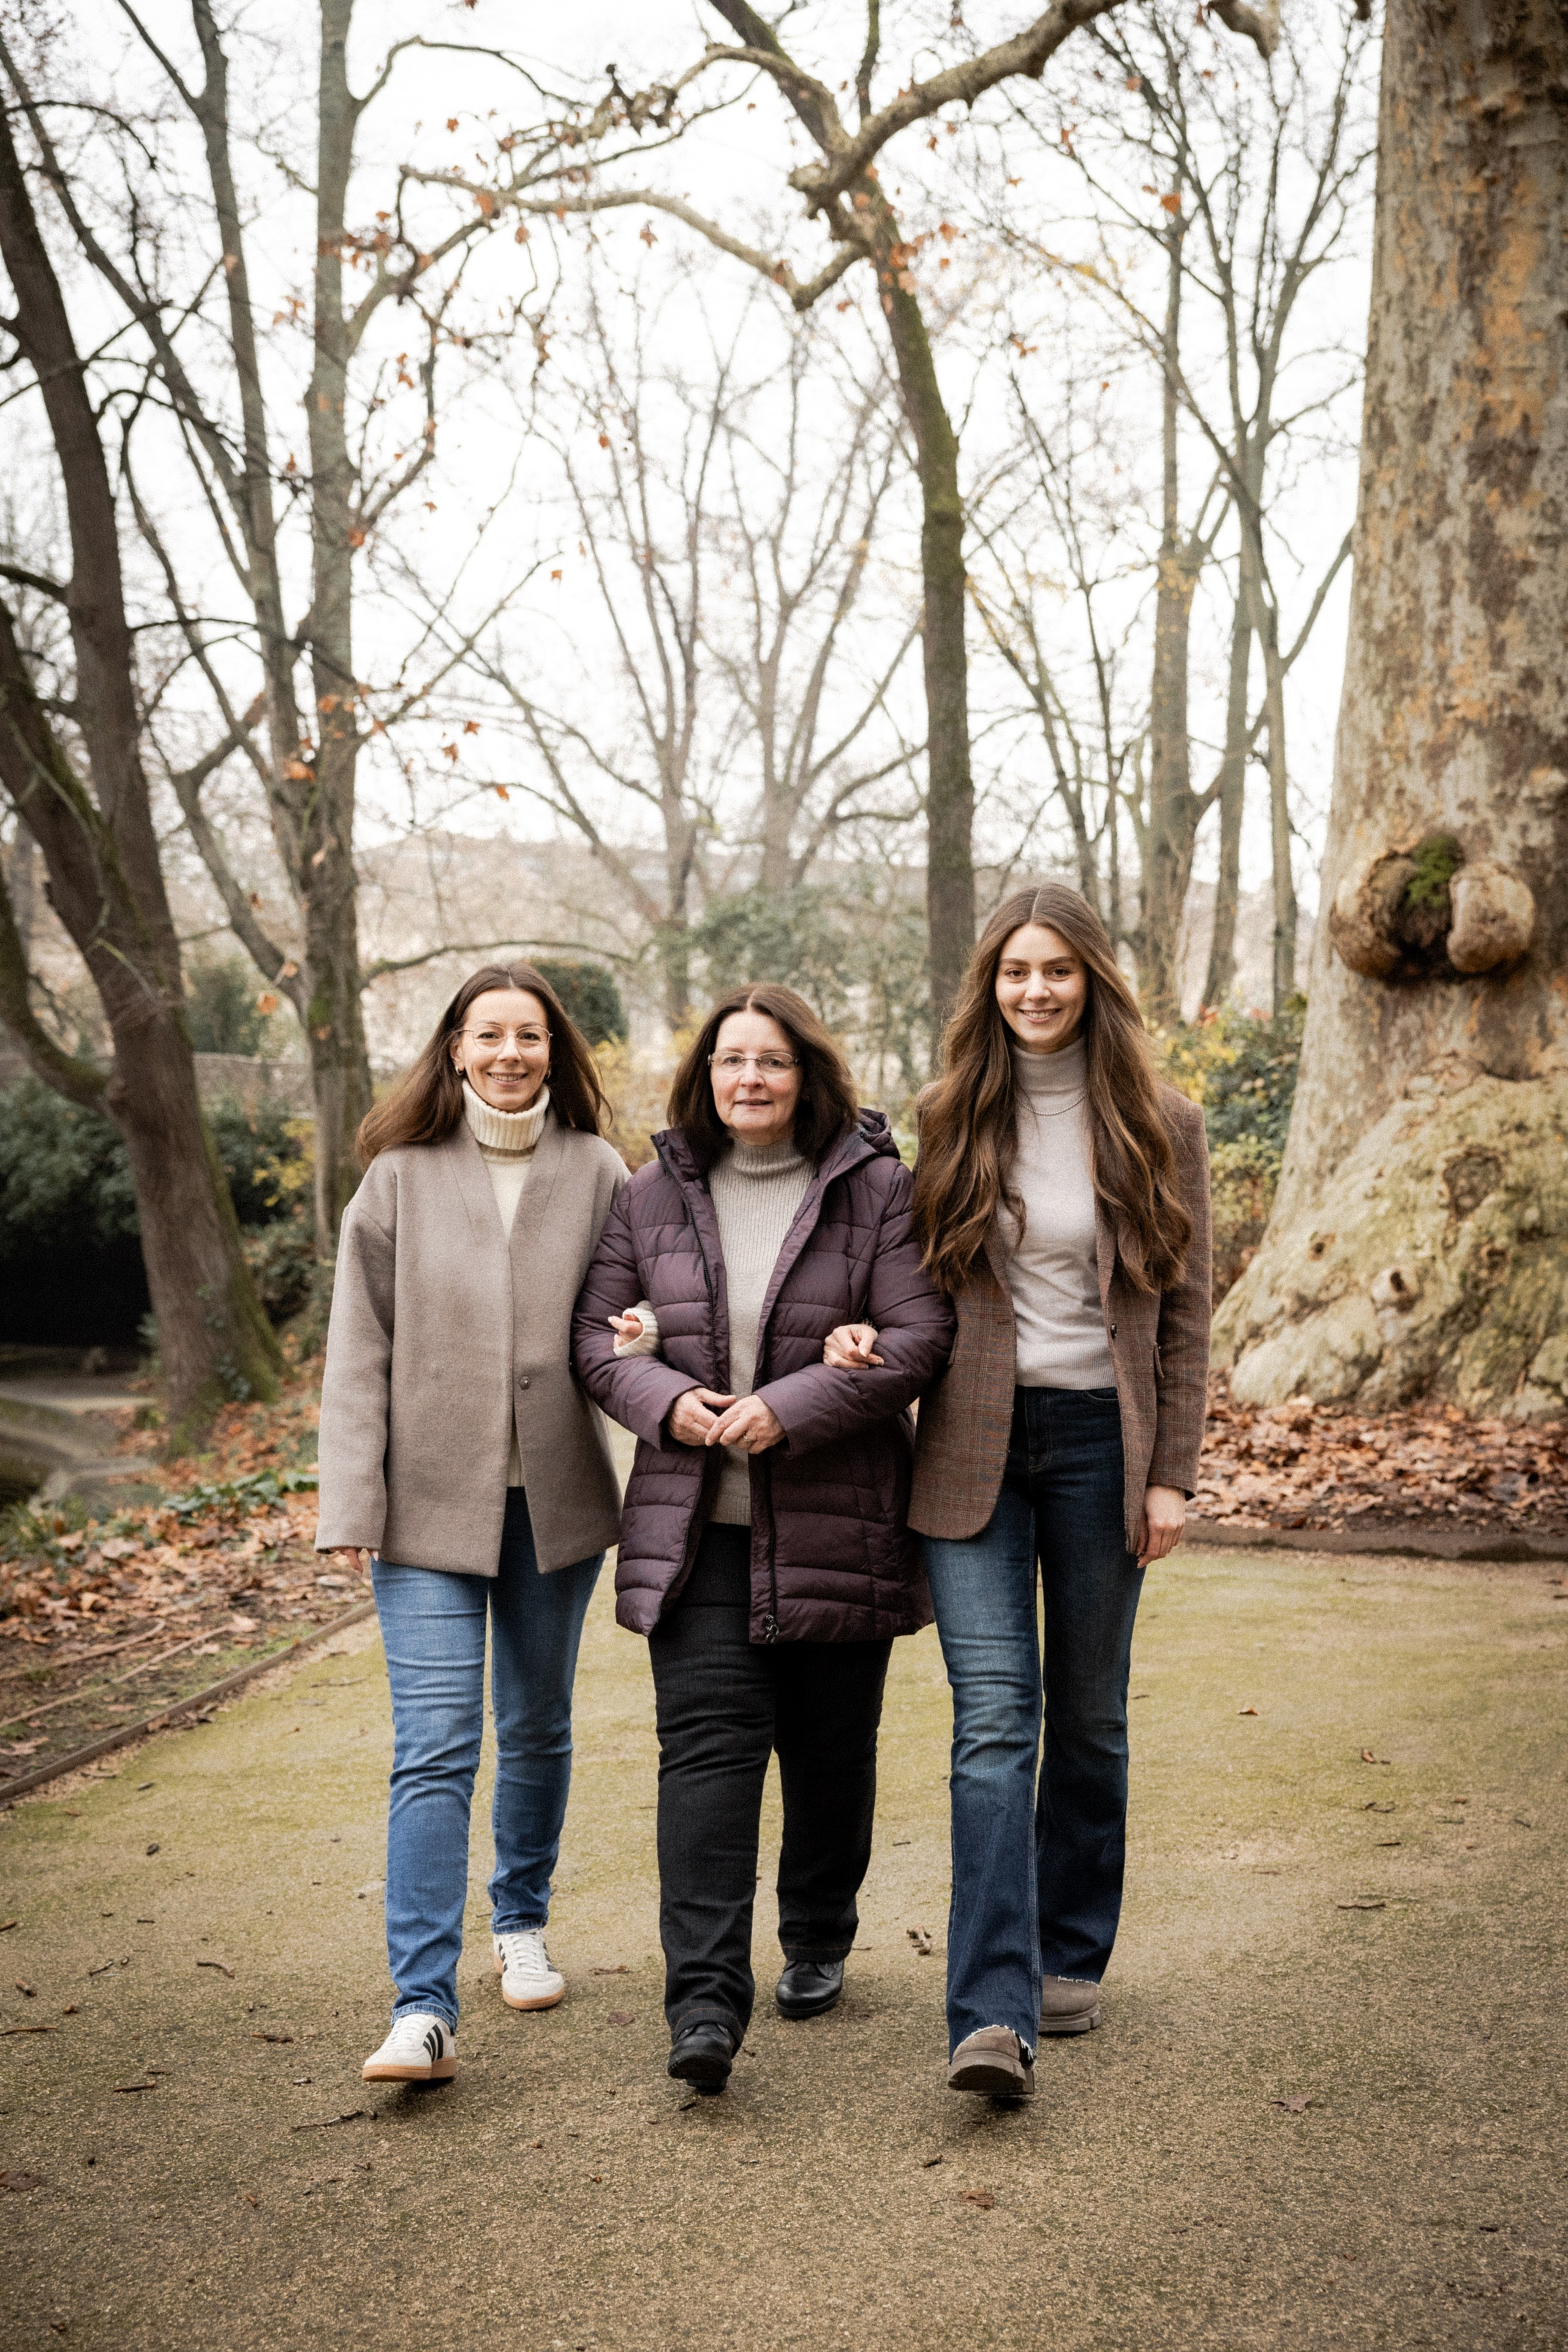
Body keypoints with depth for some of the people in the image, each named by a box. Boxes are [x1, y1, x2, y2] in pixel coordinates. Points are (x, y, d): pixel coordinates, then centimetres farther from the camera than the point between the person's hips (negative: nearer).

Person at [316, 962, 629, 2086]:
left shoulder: (597, 1174, 3)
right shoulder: (402, 1179, 0)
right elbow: (360, 1350, 0)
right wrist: (352, 1503, -6)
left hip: (555, 1495, 2)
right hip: (432, 1498, -2)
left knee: (538, 1728, 17)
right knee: (434, 1749, -10)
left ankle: (522, 1922, 38)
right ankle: (424, 2010, -11)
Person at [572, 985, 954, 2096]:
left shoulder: (875, 1188, -2)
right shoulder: (656, 1193, 7)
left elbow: (920, 1335, -10)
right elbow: (599, 1336, 10)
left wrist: (789, 1409, -19)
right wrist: (666, 1401, -11)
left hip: (837, 1526, -1)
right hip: (696, 1527, 1)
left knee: (830, 1751, 11)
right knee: (706, 1743, -10)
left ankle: (818, 1942, 35)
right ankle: (706, 2003, -13)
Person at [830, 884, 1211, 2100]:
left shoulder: (1159, 1125, 2)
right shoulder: (954, 1120, 6)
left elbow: (1185, 1313, 2)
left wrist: (1174, 1474, -2)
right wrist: (871, 1335, -6)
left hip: (1100, 1439, 0)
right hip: (972, 1445, 0)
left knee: (1089, 1714, 10)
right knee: (994, 1717, -8)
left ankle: (1072, 1956, 28)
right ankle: (994, 2014, -13)